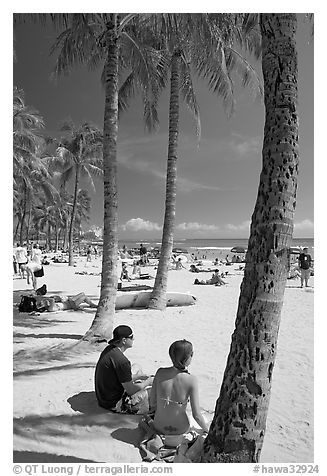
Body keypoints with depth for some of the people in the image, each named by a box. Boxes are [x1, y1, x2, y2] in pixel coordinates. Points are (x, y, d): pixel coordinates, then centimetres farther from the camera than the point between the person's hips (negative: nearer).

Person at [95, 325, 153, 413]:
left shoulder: (109, 349, 1)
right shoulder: (121, 360, -29)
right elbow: (131, 390, -21)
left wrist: (142, 377, 8)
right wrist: (148, 382, -6)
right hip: (115, 405, -10)